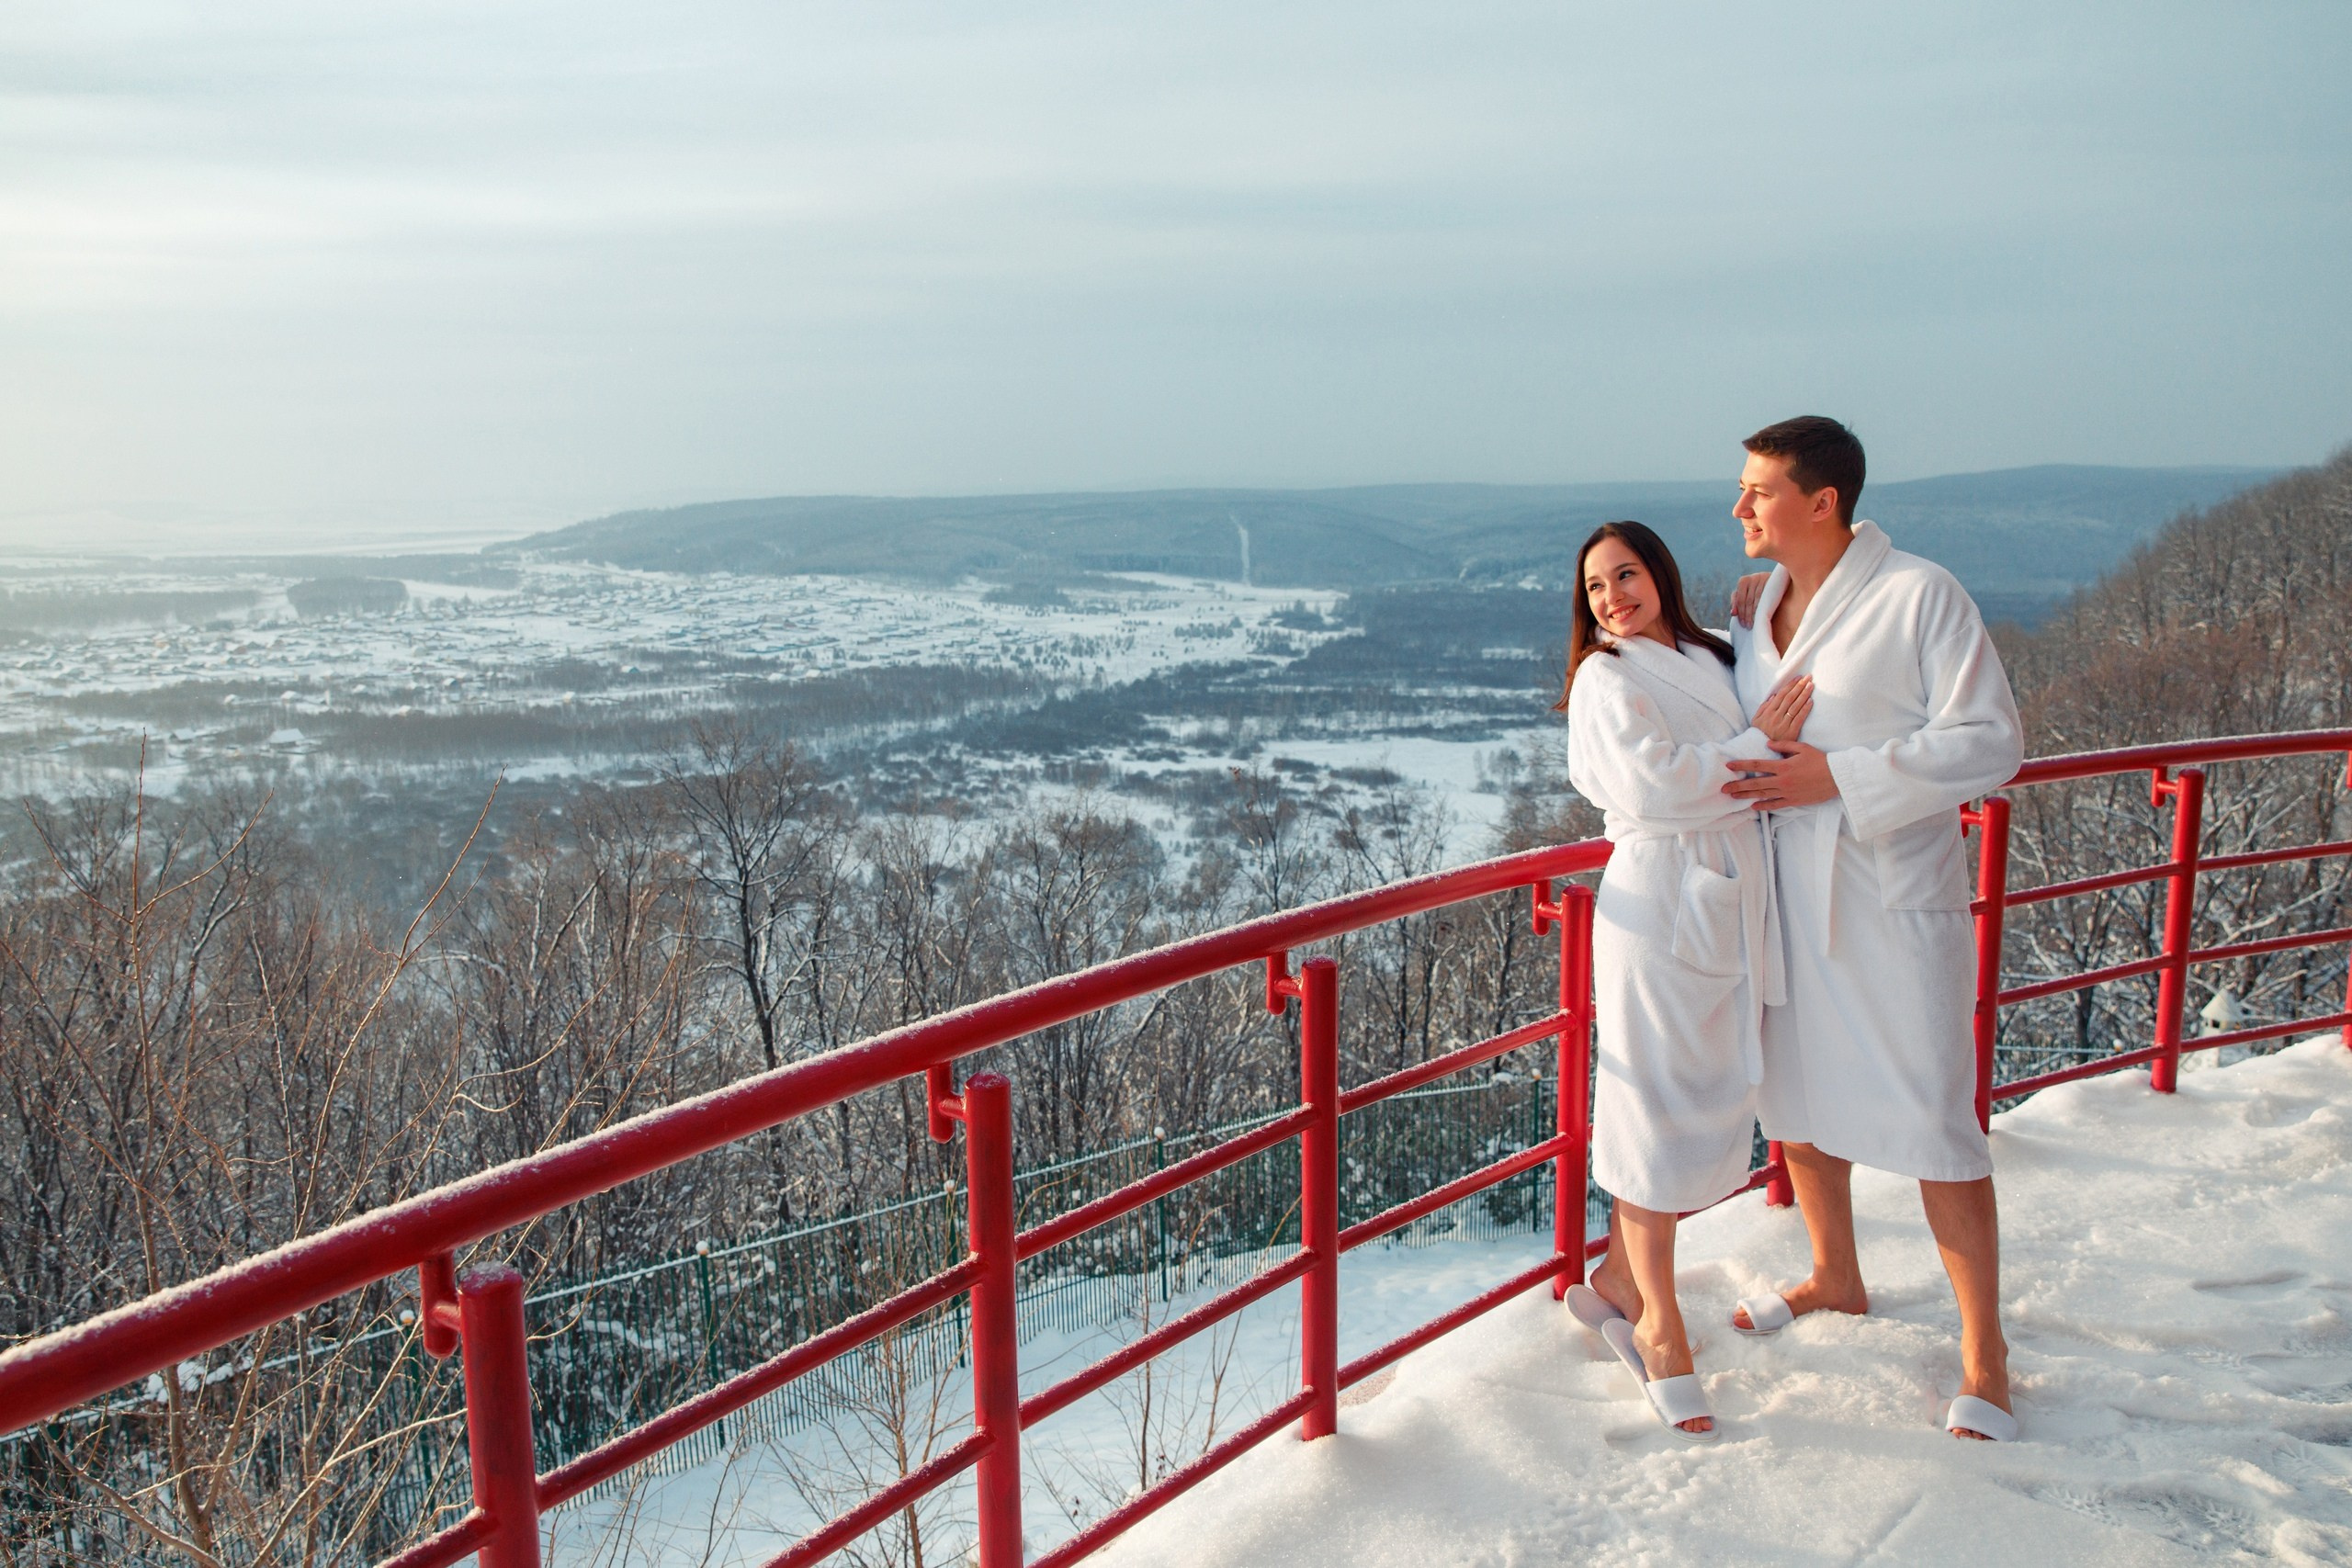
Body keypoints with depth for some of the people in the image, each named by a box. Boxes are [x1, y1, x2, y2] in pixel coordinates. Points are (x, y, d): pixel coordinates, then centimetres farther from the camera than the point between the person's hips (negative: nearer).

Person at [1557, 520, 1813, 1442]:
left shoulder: (1712, 663, 16)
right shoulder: (1606, 679, -6)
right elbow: (1650, 786, -19)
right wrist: (1756, 745, -11)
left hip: (1731, 908, 7)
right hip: (1657, 907, -7)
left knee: (1710, 1106, 11)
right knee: (1657, 1109, 0)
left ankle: (1616, 1281, 27)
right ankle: (1658, 1325, 12)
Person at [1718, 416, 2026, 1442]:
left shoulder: (1920, 597, -12)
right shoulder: (1753, 605, 7)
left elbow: (1989, 741, -15)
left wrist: (1841, 777, -21)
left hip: (1892, 896, -6)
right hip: (1787, 887, 7)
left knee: (1932, 1120, -2)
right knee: (1796, 1097, 17)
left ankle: (1983, 1349, 13)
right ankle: (1836, 1280, 39)